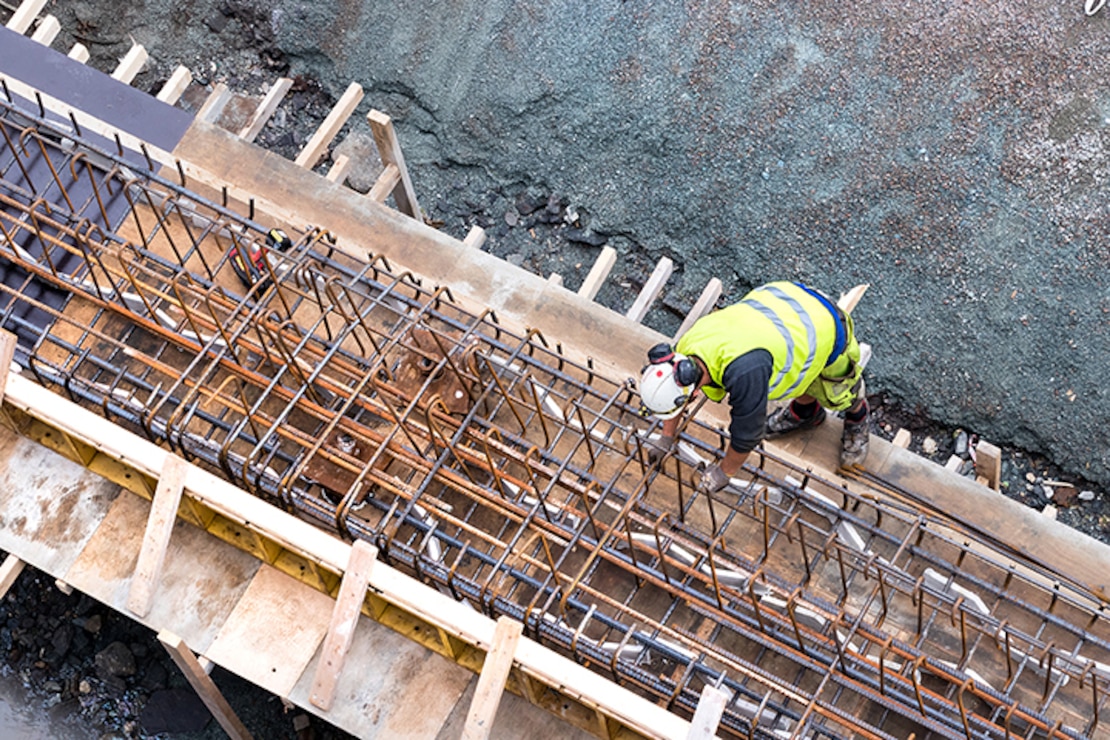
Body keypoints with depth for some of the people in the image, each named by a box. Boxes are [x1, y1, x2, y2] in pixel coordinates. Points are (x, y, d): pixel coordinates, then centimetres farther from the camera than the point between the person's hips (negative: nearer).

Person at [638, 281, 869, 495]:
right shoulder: (687, 346, -21)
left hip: (827, 328, -5)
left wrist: (725, 472, -11)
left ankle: (857, 417, 49)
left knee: (840, 396, 19)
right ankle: (806, 412, 54)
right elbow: (676, 384, 2)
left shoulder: (743, 373, -44)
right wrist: (666, 438, 11)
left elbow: (747, 432, -28)